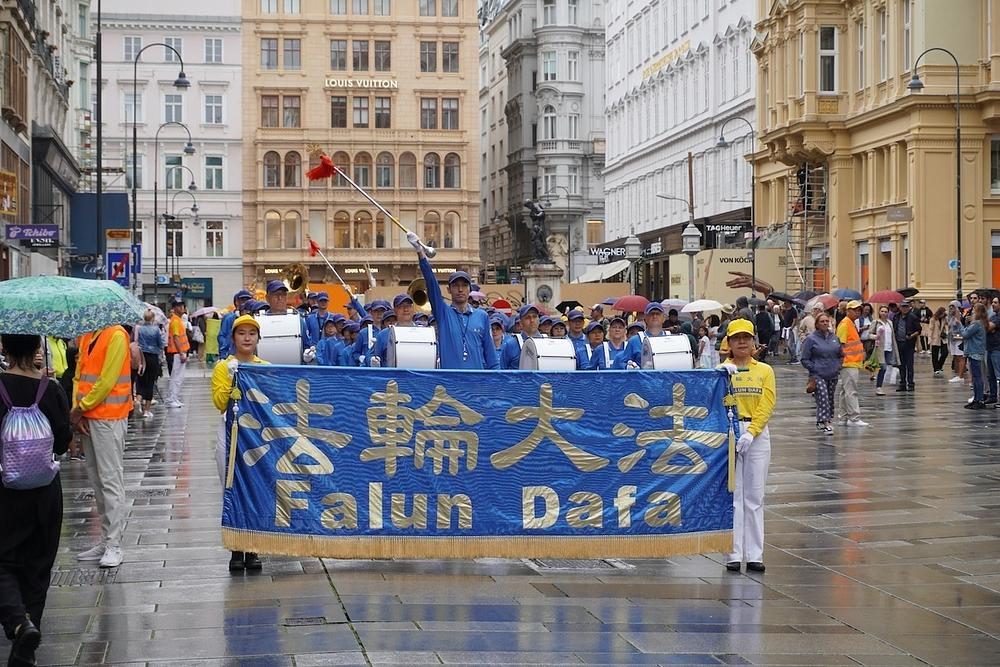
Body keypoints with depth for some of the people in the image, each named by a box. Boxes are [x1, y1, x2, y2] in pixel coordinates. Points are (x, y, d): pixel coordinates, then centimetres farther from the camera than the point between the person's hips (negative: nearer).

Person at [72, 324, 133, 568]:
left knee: (111, 481, -6)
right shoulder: (85, 336, 12)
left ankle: (114, 545, -3)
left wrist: (81, 408, -9)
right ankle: (106, 541, 17)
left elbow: (106, 381, -16)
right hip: (86, 417, 8)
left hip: (109, 417, -8)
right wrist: (77, 409, -2)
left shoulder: (116, 335, -12)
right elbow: (79, 374, 11)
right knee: (96, 480, 10)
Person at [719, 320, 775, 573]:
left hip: (757, 434, 2)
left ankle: (754, 554, 7)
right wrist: (723, 378, -25)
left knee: (755, 496, 4)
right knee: (732, 495, -1)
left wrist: (751, 433, -14)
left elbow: (767, 406, -2)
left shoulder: (764, 371, 7)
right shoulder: (722, 369, 3)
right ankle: (733, 554, 2)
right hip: (727, 433, -2)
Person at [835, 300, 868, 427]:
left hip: (854, 363, 10)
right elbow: (840, 344, -17)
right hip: (848, 364, -10)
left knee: (844, 391, 11)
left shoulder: (852, 324, 19)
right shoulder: (844, 324, -11)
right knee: (851, 391, -10)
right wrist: (842, 360, -21)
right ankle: (854, 418, -11)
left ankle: (844, 417, 14)